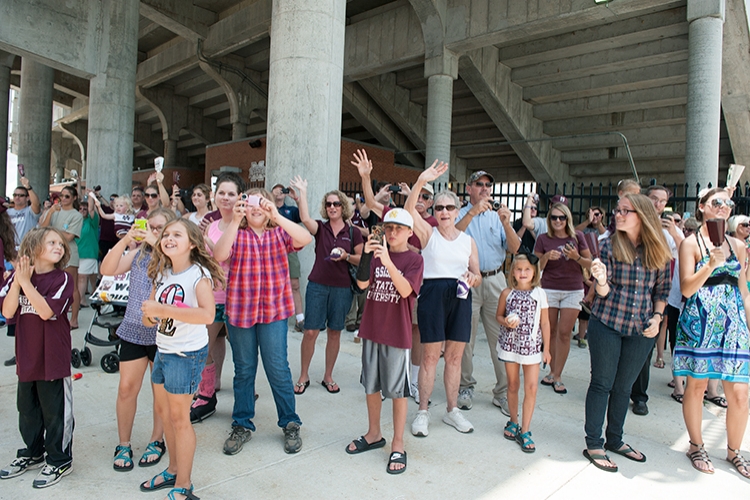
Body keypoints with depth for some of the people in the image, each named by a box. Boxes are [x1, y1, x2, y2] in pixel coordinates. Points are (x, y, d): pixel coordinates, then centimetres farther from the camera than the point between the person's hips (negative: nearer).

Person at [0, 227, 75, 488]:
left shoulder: (63, 279, -11)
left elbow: (46, 311, -22)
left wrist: (26, 282, -22)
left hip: (53, 357, -5)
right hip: (26, 356, 5)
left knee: (55, 411, 5)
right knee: (27, 408, 20)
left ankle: (59, 461, 22)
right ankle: (31, 454, 40)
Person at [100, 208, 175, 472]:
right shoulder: (137, 254, 7)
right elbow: (107, 270, -5)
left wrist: (156, 243, -24)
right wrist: (125, 239, -14)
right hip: (134, 329, 3)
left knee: (161, 391, 10)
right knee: (126, 388, 5)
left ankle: (157, 441, 28)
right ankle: (123, 445, 23)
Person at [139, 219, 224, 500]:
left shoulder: (199, 274, -17)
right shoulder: (161, 274, 6)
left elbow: (207, 314, -31)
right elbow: (152, 307, 16)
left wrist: (162, 310, -31)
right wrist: (149, 316, -8)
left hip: (188, 353, -8)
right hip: (163, 350, 8)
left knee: (179, 418, 2)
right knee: (162, 410, 18)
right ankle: (174, 470, 38)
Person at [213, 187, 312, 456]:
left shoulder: (279, 233, 2)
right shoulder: (237, 233, 3)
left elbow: (305, 239, -19)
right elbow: (219, 255, -18)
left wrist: (276, 216, -29)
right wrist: (235, 220, -25)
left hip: (274, 310, -1)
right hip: (240, 310, 1)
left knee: (278, 369, 3)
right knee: (243, 370, 13)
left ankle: (290, 424, 20)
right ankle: (242, 425, 28)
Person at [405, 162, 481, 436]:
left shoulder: (468, 240, 13)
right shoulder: (428, 233, 4)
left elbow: (478, 276, 13)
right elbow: (409, 209, -13)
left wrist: (472, 278, -11)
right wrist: (420, 182, -24)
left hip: (460, 296, 3)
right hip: (433, 293, -3)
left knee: (455, 356, 10)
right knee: (430, 356, -1)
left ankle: (452, 410, 25)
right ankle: (423, 412, 12)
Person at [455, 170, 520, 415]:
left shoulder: (497, 217, 14)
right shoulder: (461, 214, 6)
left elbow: (514, 248, 1)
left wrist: (506, 223, -14)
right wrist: (472, 213, -25)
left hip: (495, 280, 2)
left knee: (501, 337, 2)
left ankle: (502, 392, 12)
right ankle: (466, 387, 18)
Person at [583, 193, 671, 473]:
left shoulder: (659, 251, 2)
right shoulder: (609, 246, -5)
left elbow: (662, 290, 10)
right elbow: (604, 292, -7)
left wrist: (657, 317, -4)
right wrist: (601, 280, -29)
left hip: (641, 330, 3)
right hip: (607, 324, -2)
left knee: (624, 386, 14)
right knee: (602, 383, 3)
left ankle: (614, 440, 29)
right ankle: (593, 444, 13)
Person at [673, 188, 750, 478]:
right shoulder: (691, 243, -1)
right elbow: (686, 289, -10)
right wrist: (711, 264, -22)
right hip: (699, 323, -4)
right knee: (696, 386, 5)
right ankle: (696, 447, 24)